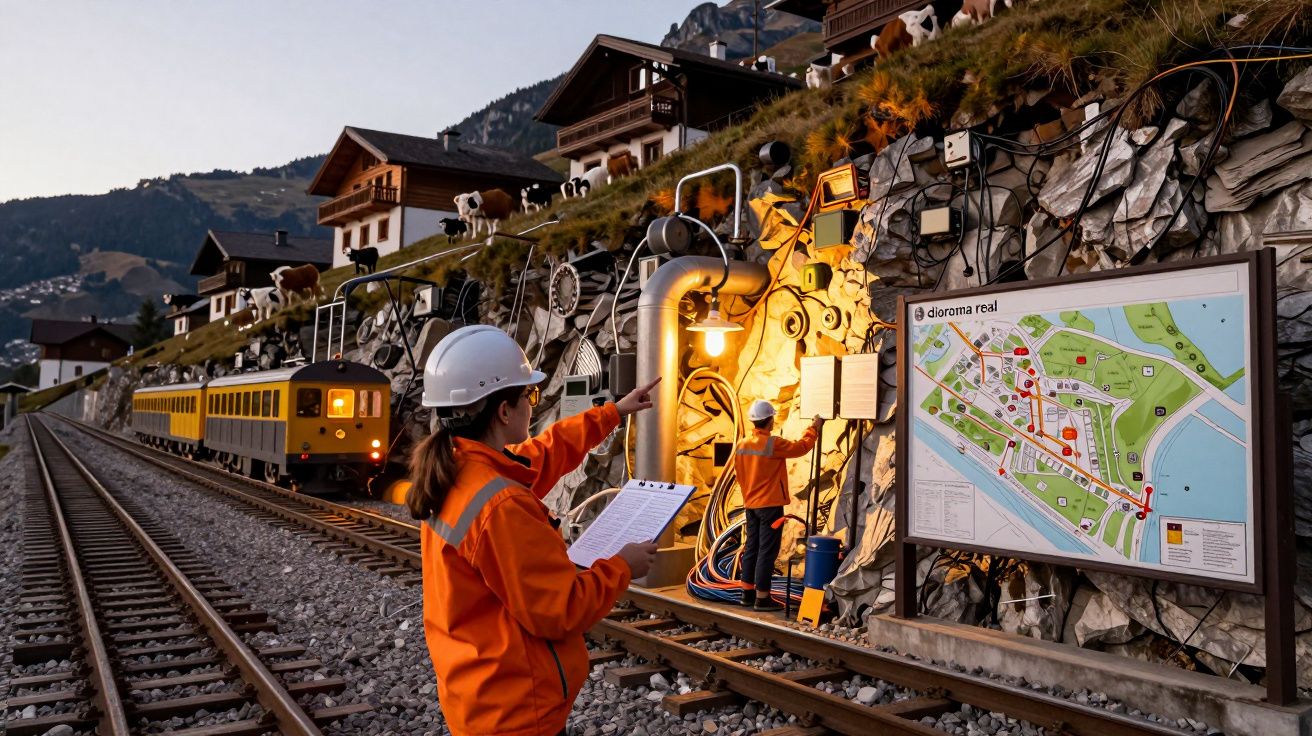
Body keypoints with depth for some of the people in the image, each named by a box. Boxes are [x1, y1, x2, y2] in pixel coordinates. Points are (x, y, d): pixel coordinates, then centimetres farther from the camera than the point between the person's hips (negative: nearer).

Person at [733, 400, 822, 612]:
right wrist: (813, 428, 8)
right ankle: (762, 598, 0)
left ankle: (748, 593, 19)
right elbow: (801, 447, -7)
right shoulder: (773, 443, -17)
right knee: (767, 551, -3)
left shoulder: (742, 445, 4)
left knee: (751, 549, 13)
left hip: (750, 505, 7)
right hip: (770, 505, -7)